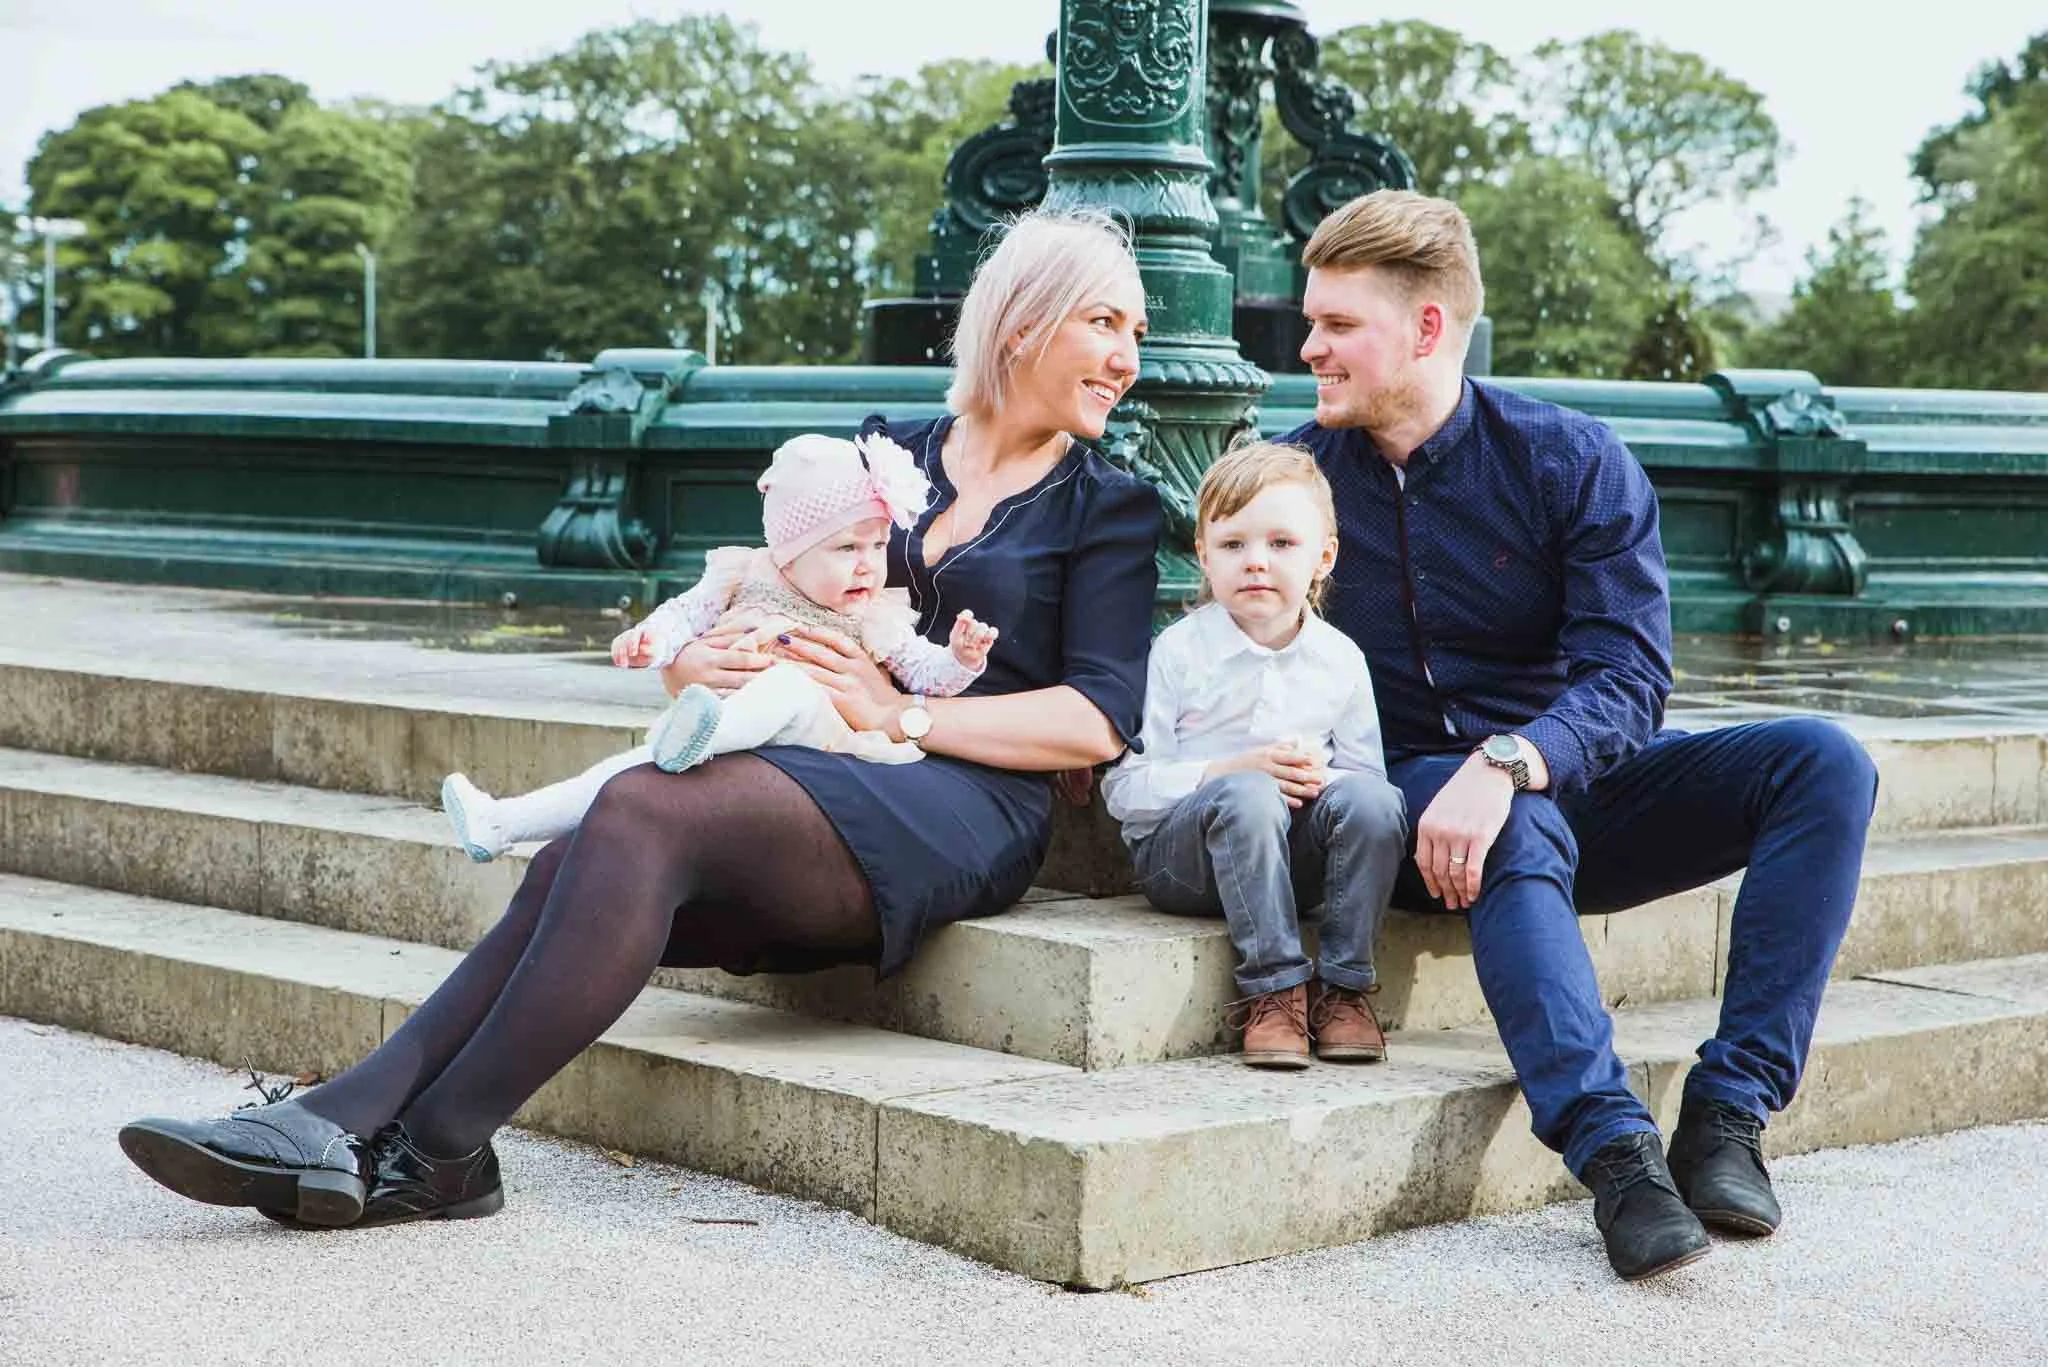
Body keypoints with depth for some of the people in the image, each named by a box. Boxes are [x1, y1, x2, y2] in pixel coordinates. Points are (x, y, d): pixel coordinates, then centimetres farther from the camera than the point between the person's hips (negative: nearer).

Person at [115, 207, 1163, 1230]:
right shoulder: (879, 459, 21)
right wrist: (690, 665, -3)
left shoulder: (1108, 509, 10)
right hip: (810, 780, 5)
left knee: (641, 810, -29)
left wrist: (905, 715, -12)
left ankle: (437, 1150, -31)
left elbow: (1098, 722, -3)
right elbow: (725, 609, 21)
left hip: (962, 807, -5)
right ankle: (344, 1122, -35)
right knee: (575, 874, -24)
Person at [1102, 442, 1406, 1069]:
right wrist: (1234, 770, -22)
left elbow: (1365, 770, 8)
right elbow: (1124, 789, -10)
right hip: (1176, 850, -3)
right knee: (1248, 796, -35)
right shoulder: (1180, 651, -5)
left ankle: (1344, 983, -17)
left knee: (1373, 799, -26)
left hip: (1295, 856, 3)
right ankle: (1275, 986, -29)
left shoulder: (1339, 659, 5)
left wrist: (1320, 777, -16)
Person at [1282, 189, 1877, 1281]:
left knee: (1823, 762, -20)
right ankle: (1611, 1143, -50)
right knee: (1523, 830, -37)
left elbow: (1627, 680, -15)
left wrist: (1506, 763, -34)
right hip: (1410, 807, -2)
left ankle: (1729, 1110, -29)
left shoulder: (1574, 464, -5)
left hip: (1569, 784, 2)